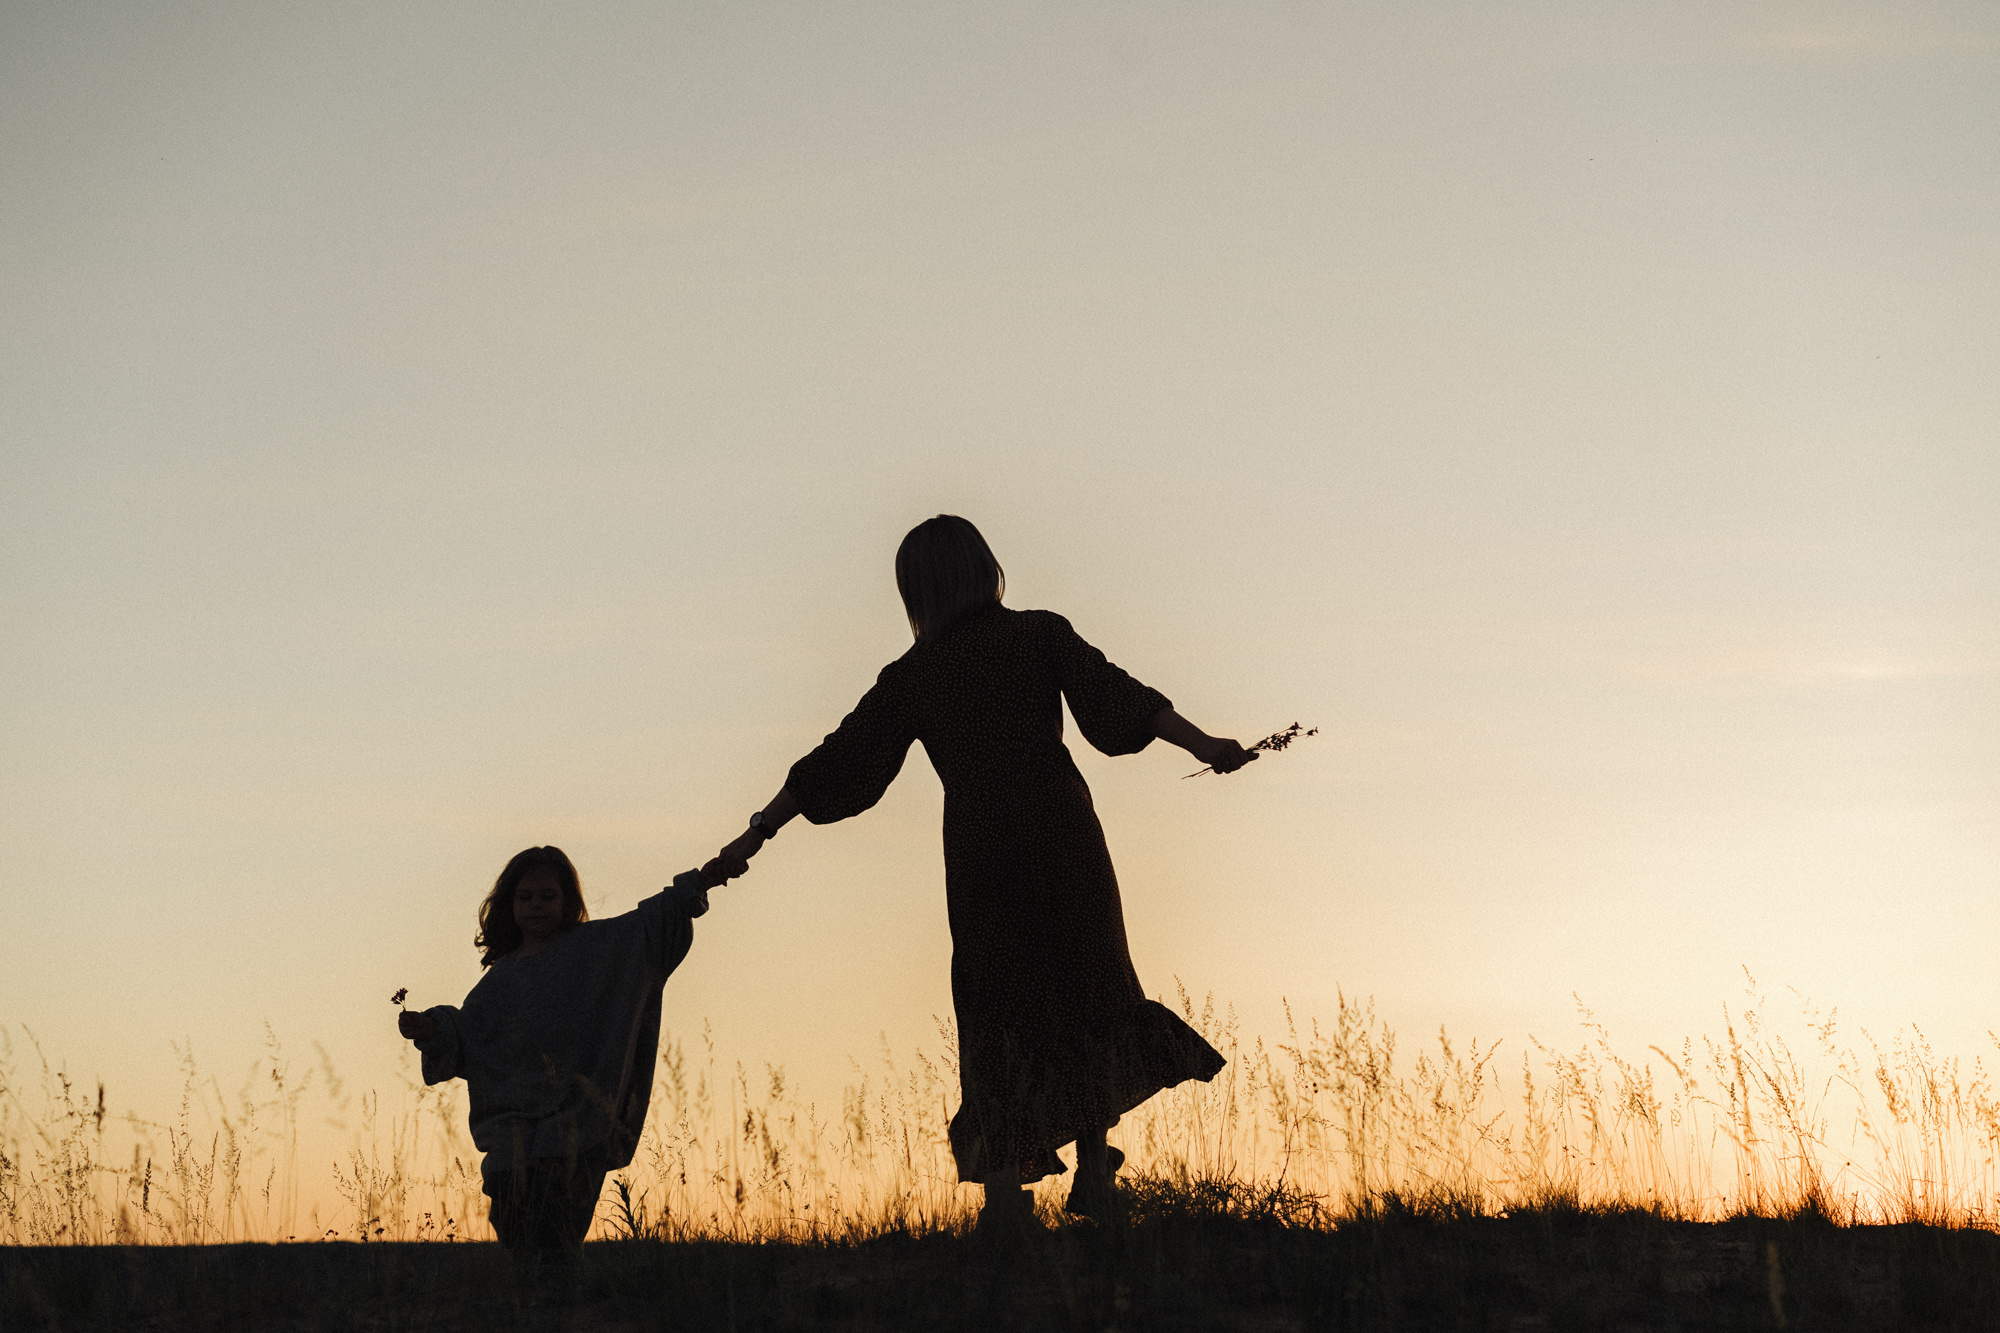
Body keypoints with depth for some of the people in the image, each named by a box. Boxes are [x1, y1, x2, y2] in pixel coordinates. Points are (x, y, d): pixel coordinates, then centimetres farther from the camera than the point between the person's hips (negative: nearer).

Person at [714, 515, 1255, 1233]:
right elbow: (1111, 694, -7)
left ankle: (1003, 1182, -8)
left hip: (976, 844, 1)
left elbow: (834, 763, 13)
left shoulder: (909, 676, 10)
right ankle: (1094, 1172, 13)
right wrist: (1201, 745, -12)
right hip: (1060, 829, -1)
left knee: (998, 1009, 5)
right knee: (1085, 989, 13)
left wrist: (758, 832, 20)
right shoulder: (1040, 635, 6)